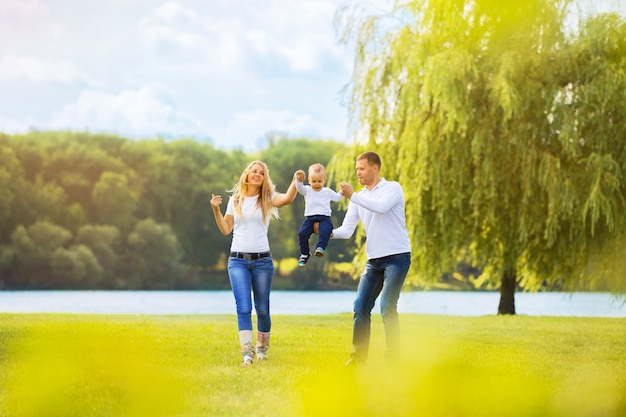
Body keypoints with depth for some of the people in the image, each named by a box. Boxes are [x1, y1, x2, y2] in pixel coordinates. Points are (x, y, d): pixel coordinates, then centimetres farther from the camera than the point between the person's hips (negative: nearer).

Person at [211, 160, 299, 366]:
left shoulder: (267, 199, 4)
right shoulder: (235, 200, 9)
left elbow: (287, 198, -18)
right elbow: (226, 229, 10)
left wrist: (296, 182, -36)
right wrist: (216, 209, -2)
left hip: (262, 260, 0)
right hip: (238, 260, 0)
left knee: (262, 308, 7)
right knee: (243, 308, -12)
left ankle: (262, 348, 27)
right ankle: (247, 353, -15)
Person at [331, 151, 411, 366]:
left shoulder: (392, 188, -5)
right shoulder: (358, 198, 12)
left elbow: (381, 207, -27)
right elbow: (347, 230, 3)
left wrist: (352, 196, -26)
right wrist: (330, 233, -18)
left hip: (396, 257, -6)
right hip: (374, 260, 6)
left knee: (387, 307, -14)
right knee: (361, 306, 2)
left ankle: (393, 358, -8)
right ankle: (358, 357, 11)